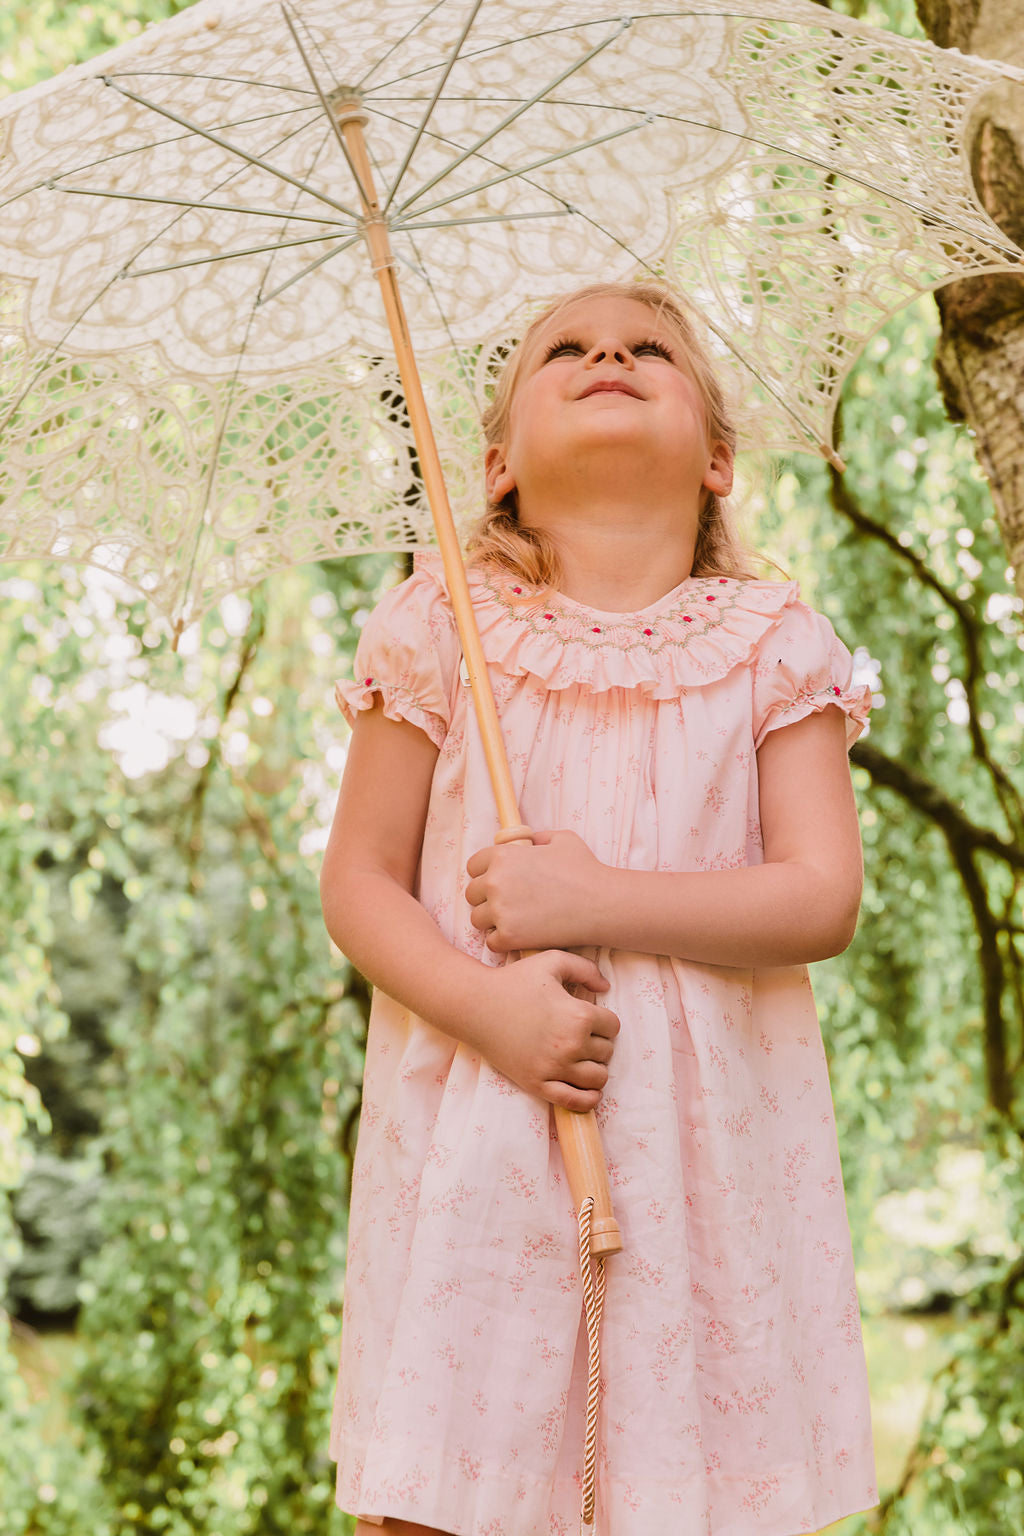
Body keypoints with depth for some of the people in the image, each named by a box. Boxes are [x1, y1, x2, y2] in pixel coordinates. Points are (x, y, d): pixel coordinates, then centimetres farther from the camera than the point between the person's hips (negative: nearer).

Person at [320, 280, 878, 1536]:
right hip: (475, 1135, 0)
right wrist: (488, 1007, -16)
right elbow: (357, 884, 1)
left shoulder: (771, 643, 2)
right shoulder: (443, 627, 3)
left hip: (705, 1141, 1)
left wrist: (592, 900, -14)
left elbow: (823, 898, -6)